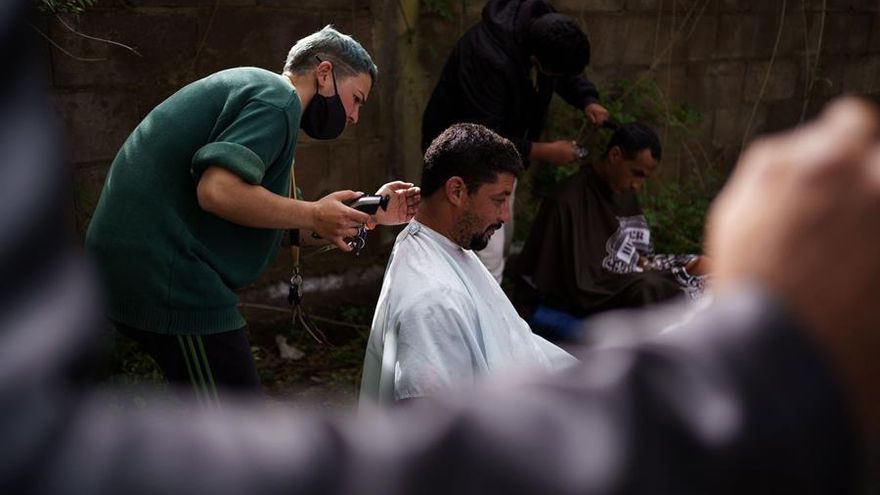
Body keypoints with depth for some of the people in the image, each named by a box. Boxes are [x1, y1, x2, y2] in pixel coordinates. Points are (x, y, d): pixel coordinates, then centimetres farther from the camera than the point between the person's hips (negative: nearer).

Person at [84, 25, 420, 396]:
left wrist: (370, 212, 15)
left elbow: (287, 223, 19)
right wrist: (315, 215, -14)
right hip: (165, 274, -11)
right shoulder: (278, 98, -10)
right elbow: (219, 191, -26)